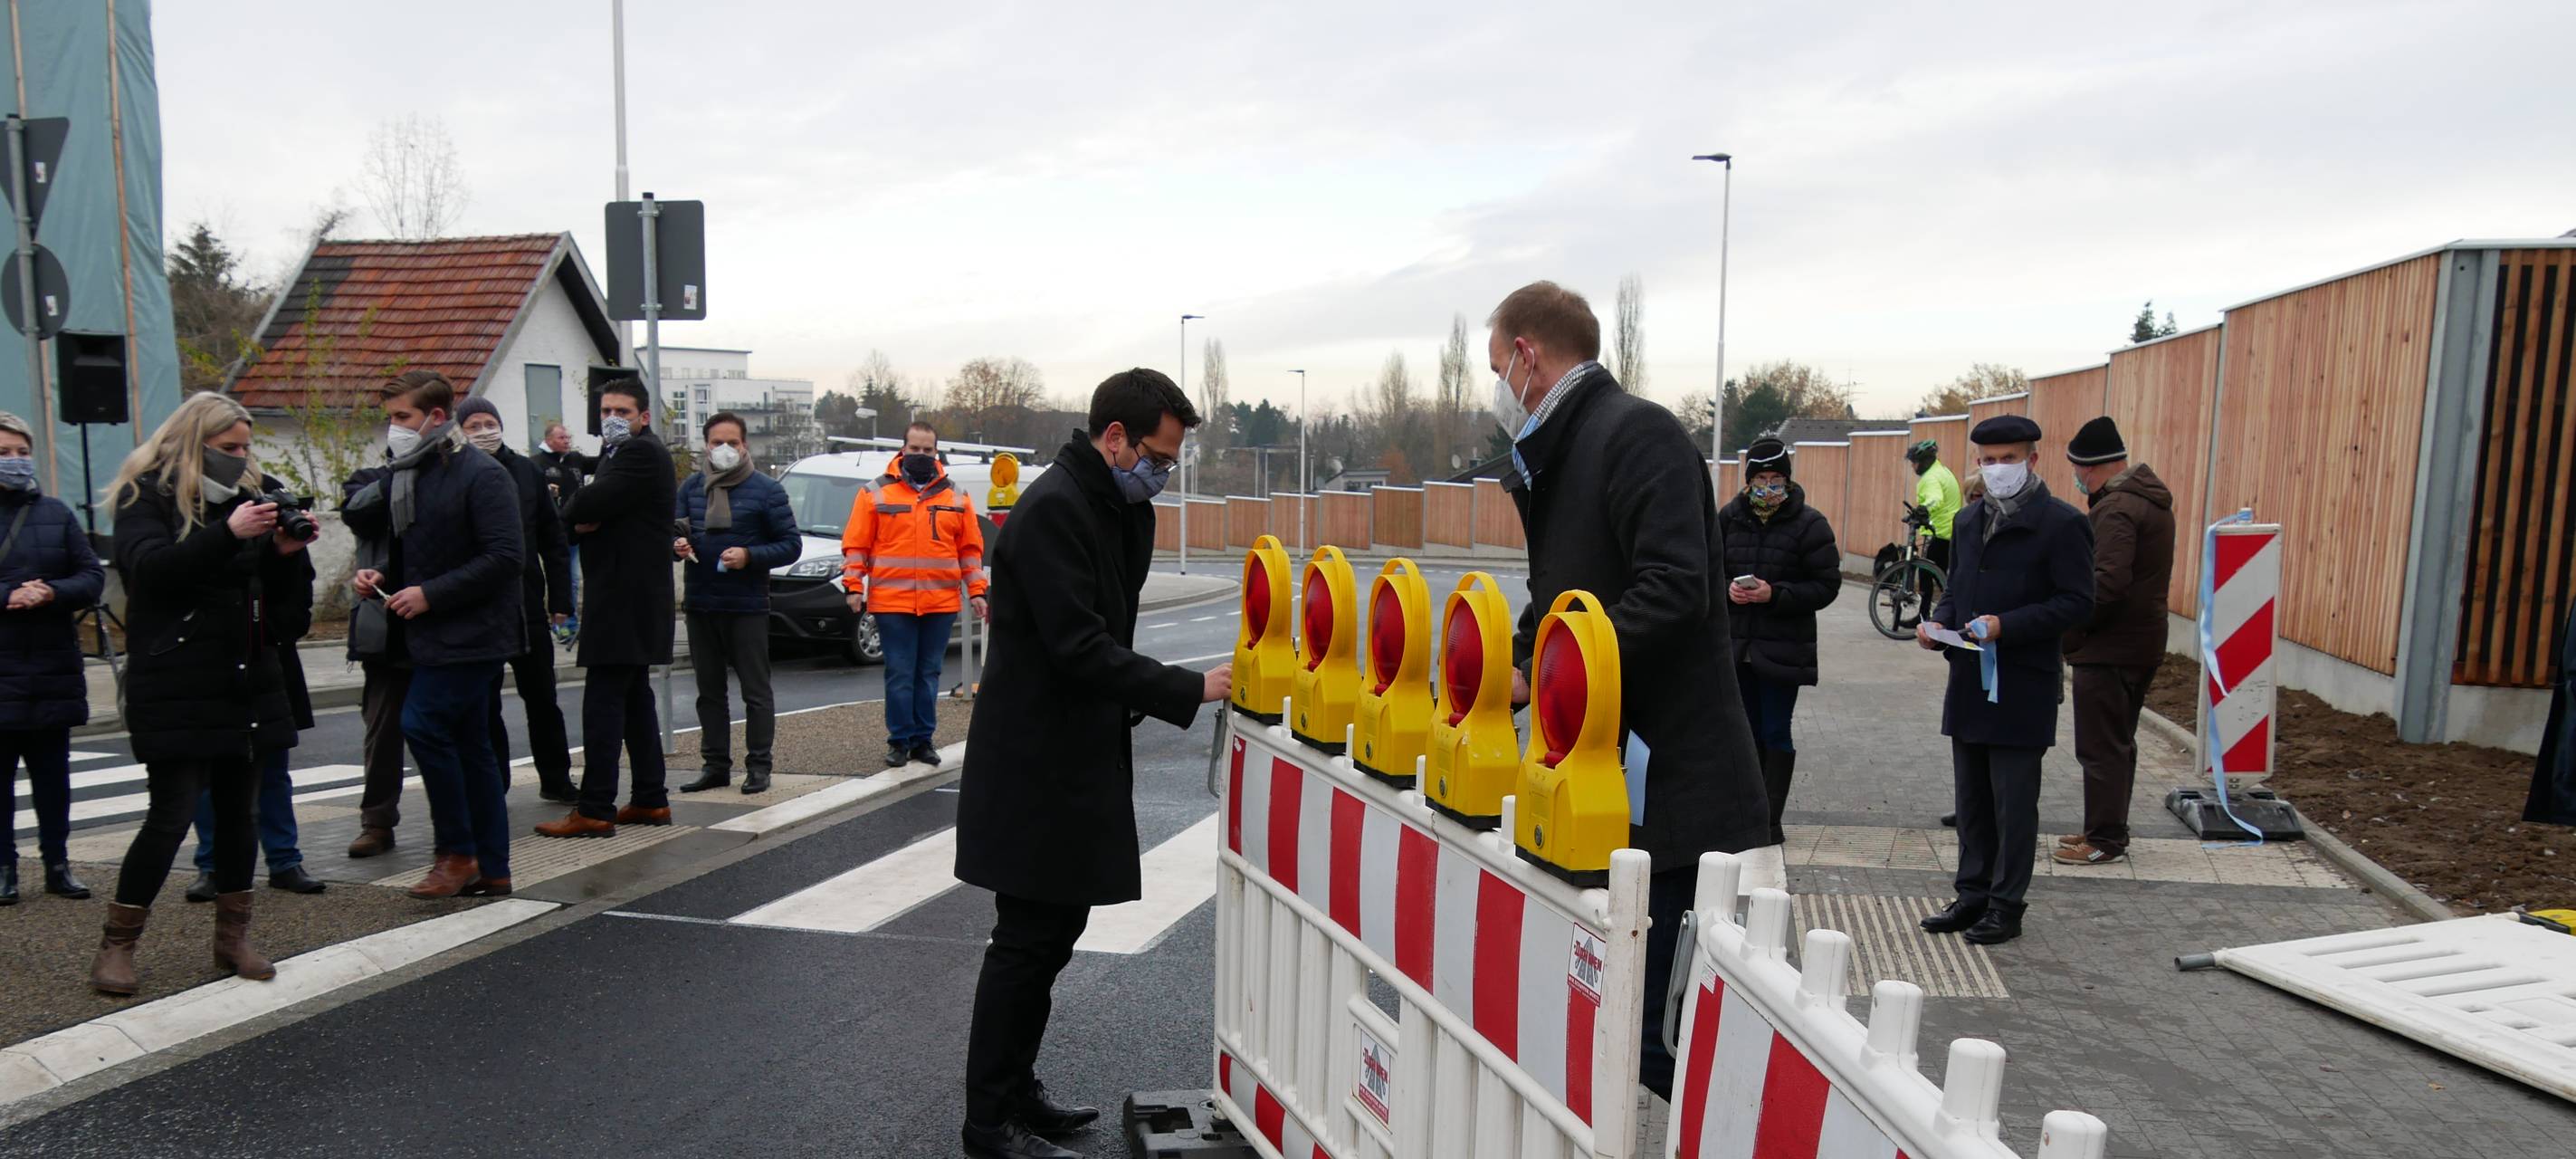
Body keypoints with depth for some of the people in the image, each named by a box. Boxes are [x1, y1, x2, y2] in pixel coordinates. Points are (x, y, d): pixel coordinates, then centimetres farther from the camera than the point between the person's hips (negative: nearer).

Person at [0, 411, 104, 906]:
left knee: (52, 772, 10)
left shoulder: (55, 513, 8)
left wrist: (51, 593, -14)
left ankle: (57, 863, 18)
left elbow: (93, 576, 4)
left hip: (53, 669, 2)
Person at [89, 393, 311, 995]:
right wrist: (228, 533, -31)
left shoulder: (244, 494, 14)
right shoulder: (146, 496, -1)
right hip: (175, 690, -6)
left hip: (244, 683, 6)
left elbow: (279, 594, 13)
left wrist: (287, 551, -7)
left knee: (238, 810, 9)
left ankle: (233, 937, 19)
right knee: (173, 813, -7)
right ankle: (116, 946, 8)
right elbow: (149, 565, -20)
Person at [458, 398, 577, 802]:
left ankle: (556, 779, 24)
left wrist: (560, 599, 3)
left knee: (542, 699, 12)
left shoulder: (527, 471, 6)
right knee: (484, 706, 8)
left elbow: (553, 539, 7)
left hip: (527, 605, 3)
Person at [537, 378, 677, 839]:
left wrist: (579, 508, 0)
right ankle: (651, 800, 19)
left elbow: (588, 506, -22)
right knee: (635, 699, 13)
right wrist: (585, 518, -9)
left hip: (625, 598, -11)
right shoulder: (618, 454, 20)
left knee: (603, 702, -9)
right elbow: (582, 514, 14)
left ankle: (595, 810, -7)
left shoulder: (641, 454, -13)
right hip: (628, 597, 11)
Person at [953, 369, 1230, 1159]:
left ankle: (1016, 1090, 31)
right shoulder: (1052, 508, -20)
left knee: (1054, 928, 16)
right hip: (1036, 766, -9)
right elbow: (1078, 648, -26)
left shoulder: (1124, 510, 11)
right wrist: (1190, 690, -25)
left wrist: (1127, 703, 3)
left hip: (1079, 759, 9)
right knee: (1028, 939, 0)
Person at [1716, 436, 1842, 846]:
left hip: (1783, 648, -4)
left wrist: (1774, 594, -19)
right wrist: (1728, 589, -10)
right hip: (1737, 644, 4)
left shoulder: (1809, 524, -6)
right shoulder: (1730, 517, 5)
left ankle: (1771, 822, 10)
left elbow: (1826, 586, -7)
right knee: (1747, 732, 13)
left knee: (1776, 734, 1)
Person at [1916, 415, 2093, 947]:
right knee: (1970, 798, 14)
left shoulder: (2061, 523, -8)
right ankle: (1972, 895, 25)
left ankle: (2006, 905, 12)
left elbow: (2076, 602, -12)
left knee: (2013, 801, 2)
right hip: (1969, 680, 7)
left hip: (2022, 687, -7)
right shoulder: (1970, 519, 14)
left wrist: (2006, 626, -22)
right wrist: (1938, 623, 2)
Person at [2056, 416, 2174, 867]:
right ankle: (2108, 830, 28)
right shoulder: (2151, 500, 13)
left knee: (2101, 747, -2)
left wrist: (2070, 634, -18)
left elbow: (2107, 582, -28)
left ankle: (2105, 839, 5)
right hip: (2143, 643, 10)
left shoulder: (2116, 508, -19)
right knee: (2118, 742, 18)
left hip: (2110, 649, -10)